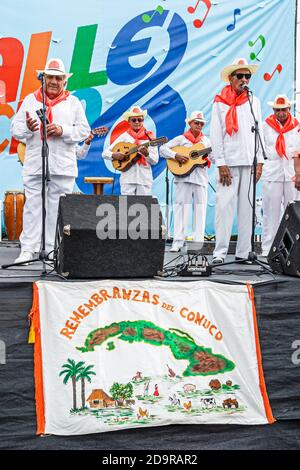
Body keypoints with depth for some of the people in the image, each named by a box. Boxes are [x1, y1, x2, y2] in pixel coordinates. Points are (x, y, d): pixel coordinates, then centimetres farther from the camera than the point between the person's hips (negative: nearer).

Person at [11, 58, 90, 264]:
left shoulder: (73, 102, 11)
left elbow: (84, 130, 4)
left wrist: (62, 131, -11)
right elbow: (16, 129, 9)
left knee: (58, 208, 1)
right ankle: (28, 249, 2)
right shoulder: (30, 100, 13)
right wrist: (27, 128, -13)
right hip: (35, 164, 1)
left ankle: (54, 250, 8)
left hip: (63, 166, 0)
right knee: (33, 206, -1)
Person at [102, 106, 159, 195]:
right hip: (128, 178, 0)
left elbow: (155, 161, 3)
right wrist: (114, 155, -13)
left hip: (145, 179, 0)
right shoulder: (124, 136, 7)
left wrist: (147, 154, -16)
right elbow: (105, 153, 6)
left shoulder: (149, 137, 7)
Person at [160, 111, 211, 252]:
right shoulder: (181, 139, 6)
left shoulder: (206, 141, 17)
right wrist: (176, 155, -16)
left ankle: (198, 243, 5)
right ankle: (177, 242, -3)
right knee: (181, 208, -4)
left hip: (201, 178, 3)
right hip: (183, 177, -3)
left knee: (200, 210, 1)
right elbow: (163, 148, -2)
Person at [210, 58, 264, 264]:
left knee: (247, 207, 3)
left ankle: (244, 252, 9)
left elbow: (259, 131, 14)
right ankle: (220, 252, -5)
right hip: (229, 163, -3)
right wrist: (221, 164, -8)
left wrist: (260, 162, 5)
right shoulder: (221, 102, 4)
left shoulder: (254, 101, 15)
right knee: (225, 206, -8)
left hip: (250, 162, 4)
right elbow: (216, 134, 0)